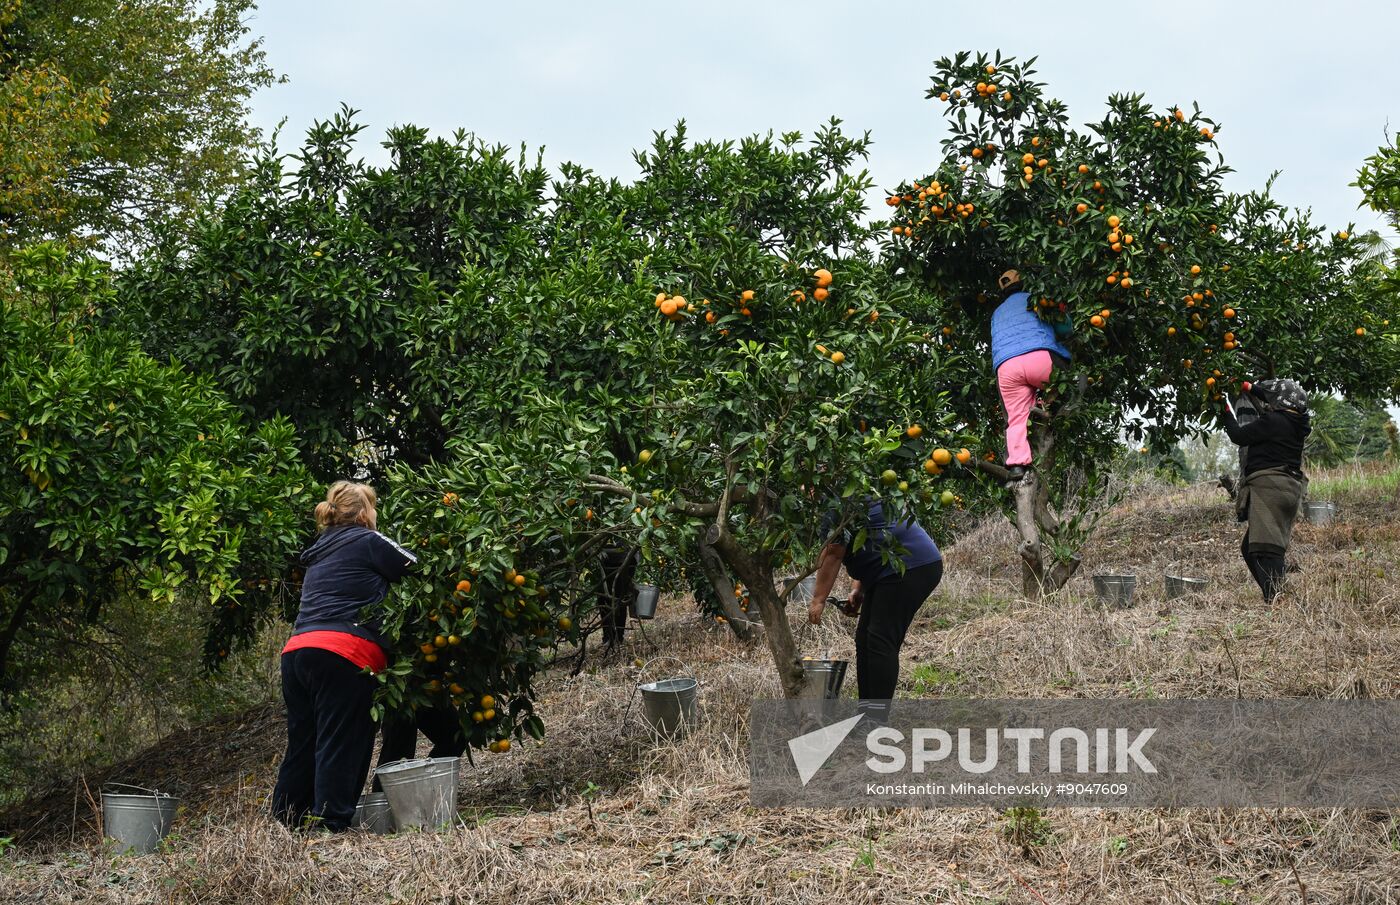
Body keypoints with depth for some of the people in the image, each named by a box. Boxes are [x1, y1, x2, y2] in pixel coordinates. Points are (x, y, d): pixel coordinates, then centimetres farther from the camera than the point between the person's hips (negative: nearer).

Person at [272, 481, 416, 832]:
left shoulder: (321, 551, 26)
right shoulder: (368, 541, 2)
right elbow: (415, 570, 5)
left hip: (297, 650, 8)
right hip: (343, 651, -8)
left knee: (303, 743, 12)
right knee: (340, 745, -5)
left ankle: (285, 823, 15)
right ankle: (332, 823, -7)